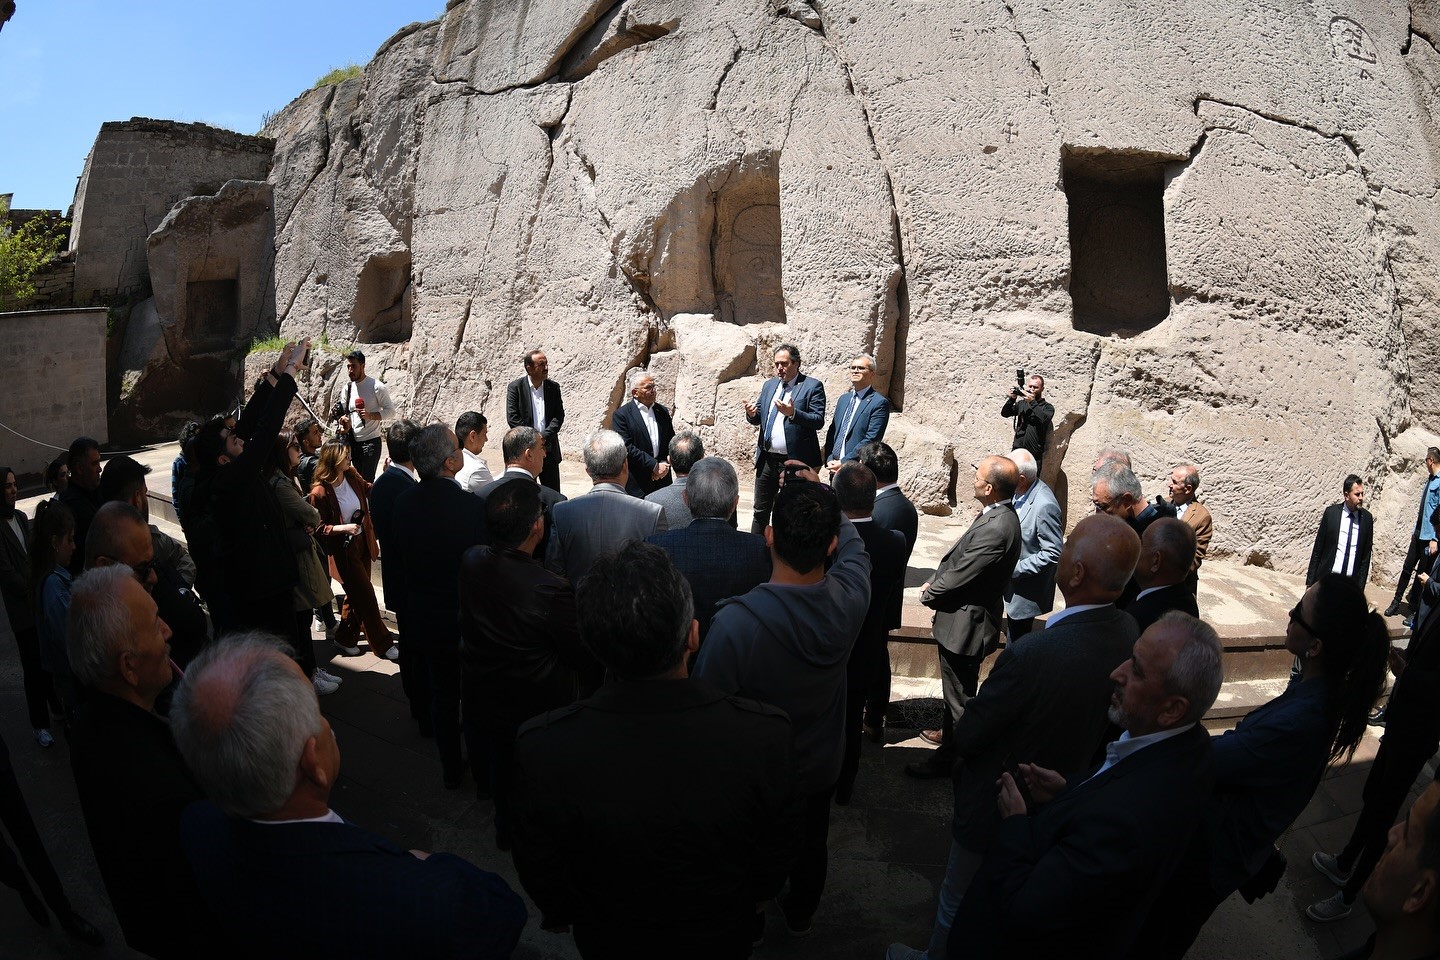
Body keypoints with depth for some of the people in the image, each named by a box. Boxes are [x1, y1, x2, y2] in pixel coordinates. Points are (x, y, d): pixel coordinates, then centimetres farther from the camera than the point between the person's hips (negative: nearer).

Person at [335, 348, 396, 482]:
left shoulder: (377, 387, -11)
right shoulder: (348, 388, 8)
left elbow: (391, 411, -11)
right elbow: (343, 411, 18)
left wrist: (370, 415, -25)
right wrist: (344, 420, -4)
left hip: (371, 441, -6)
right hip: (353, 441, 6)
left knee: (367, 481, -9)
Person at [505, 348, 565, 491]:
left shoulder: (554, 387, 6)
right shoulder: (515, 387, -3)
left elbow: (559, 416, 1)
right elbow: (512, 418, -9)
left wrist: (544, 436, -12)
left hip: (549, 449, 3)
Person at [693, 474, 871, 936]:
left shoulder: (734, 623, -41)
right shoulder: (851, 596, -29)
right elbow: (853, 544, -3)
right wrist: (819, 495, -1)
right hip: (821, 766, 3)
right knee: (811, 846, 30)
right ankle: (799, 915, 58)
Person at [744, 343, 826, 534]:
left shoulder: (812, 386, -5)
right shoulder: (769, 385, 14)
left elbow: (818, 421, -14)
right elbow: (759, 418, 17)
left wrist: (793, 413, -28)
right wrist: (752, 414, -6)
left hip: (795, 461, -6)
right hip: (767, 460, 6)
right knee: (761, 511, 13)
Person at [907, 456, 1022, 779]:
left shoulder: (996, 528, -30)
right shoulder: (999, 515, 1)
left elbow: (959, 576, -24)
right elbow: (958, 558, 11)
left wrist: (929, 593, -7)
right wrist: (934, 583, 3)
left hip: (966, 623, -10)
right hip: (966, 617, 10)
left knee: (959, 693, 8)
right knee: (956, 687, 28)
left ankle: (949, 757, 25)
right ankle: (949, 731, 49)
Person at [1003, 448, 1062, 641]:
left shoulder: (1044, 506, -29)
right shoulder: (1020, 492, -5)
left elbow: (1053, 553, -24)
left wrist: (1015, 569, -21)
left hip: (1028, 591, -7)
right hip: (1014, 582, 7)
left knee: (1017, 641, 9)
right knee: (1013, 637, 23)